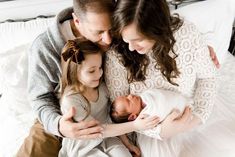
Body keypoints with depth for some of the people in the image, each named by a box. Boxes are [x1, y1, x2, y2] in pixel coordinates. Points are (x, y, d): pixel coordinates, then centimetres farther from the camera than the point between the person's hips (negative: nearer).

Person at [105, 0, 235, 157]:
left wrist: (198, 115, -16)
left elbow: (207, 77, -3)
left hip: (198, 111, 2)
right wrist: (162, 131, -24)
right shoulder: (116, 55, -21)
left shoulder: (187, 32, -18)